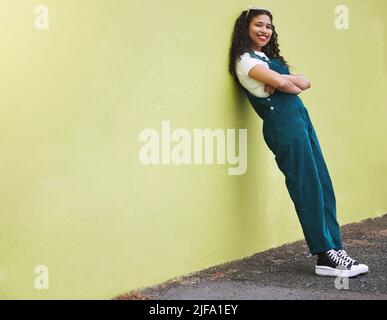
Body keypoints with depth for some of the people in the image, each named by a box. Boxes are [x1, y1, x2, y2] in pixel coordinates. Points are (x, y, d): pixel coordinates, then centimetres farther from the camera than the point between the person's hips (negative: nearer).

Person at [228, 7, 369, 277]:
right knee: (308, 190, -7)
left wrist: (283, 82, -7)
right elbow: (279, 82, -19)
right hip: (284, 125, -9)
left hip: (301, 119, 9)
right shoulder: (245, 59, -1)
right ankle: (326, 256, 0)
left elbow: (304, 83, 13)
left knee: (322, 186, 5)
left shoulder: (267, 58, 24)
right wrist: (293, 84, 3)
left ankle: (335, 248, 9)